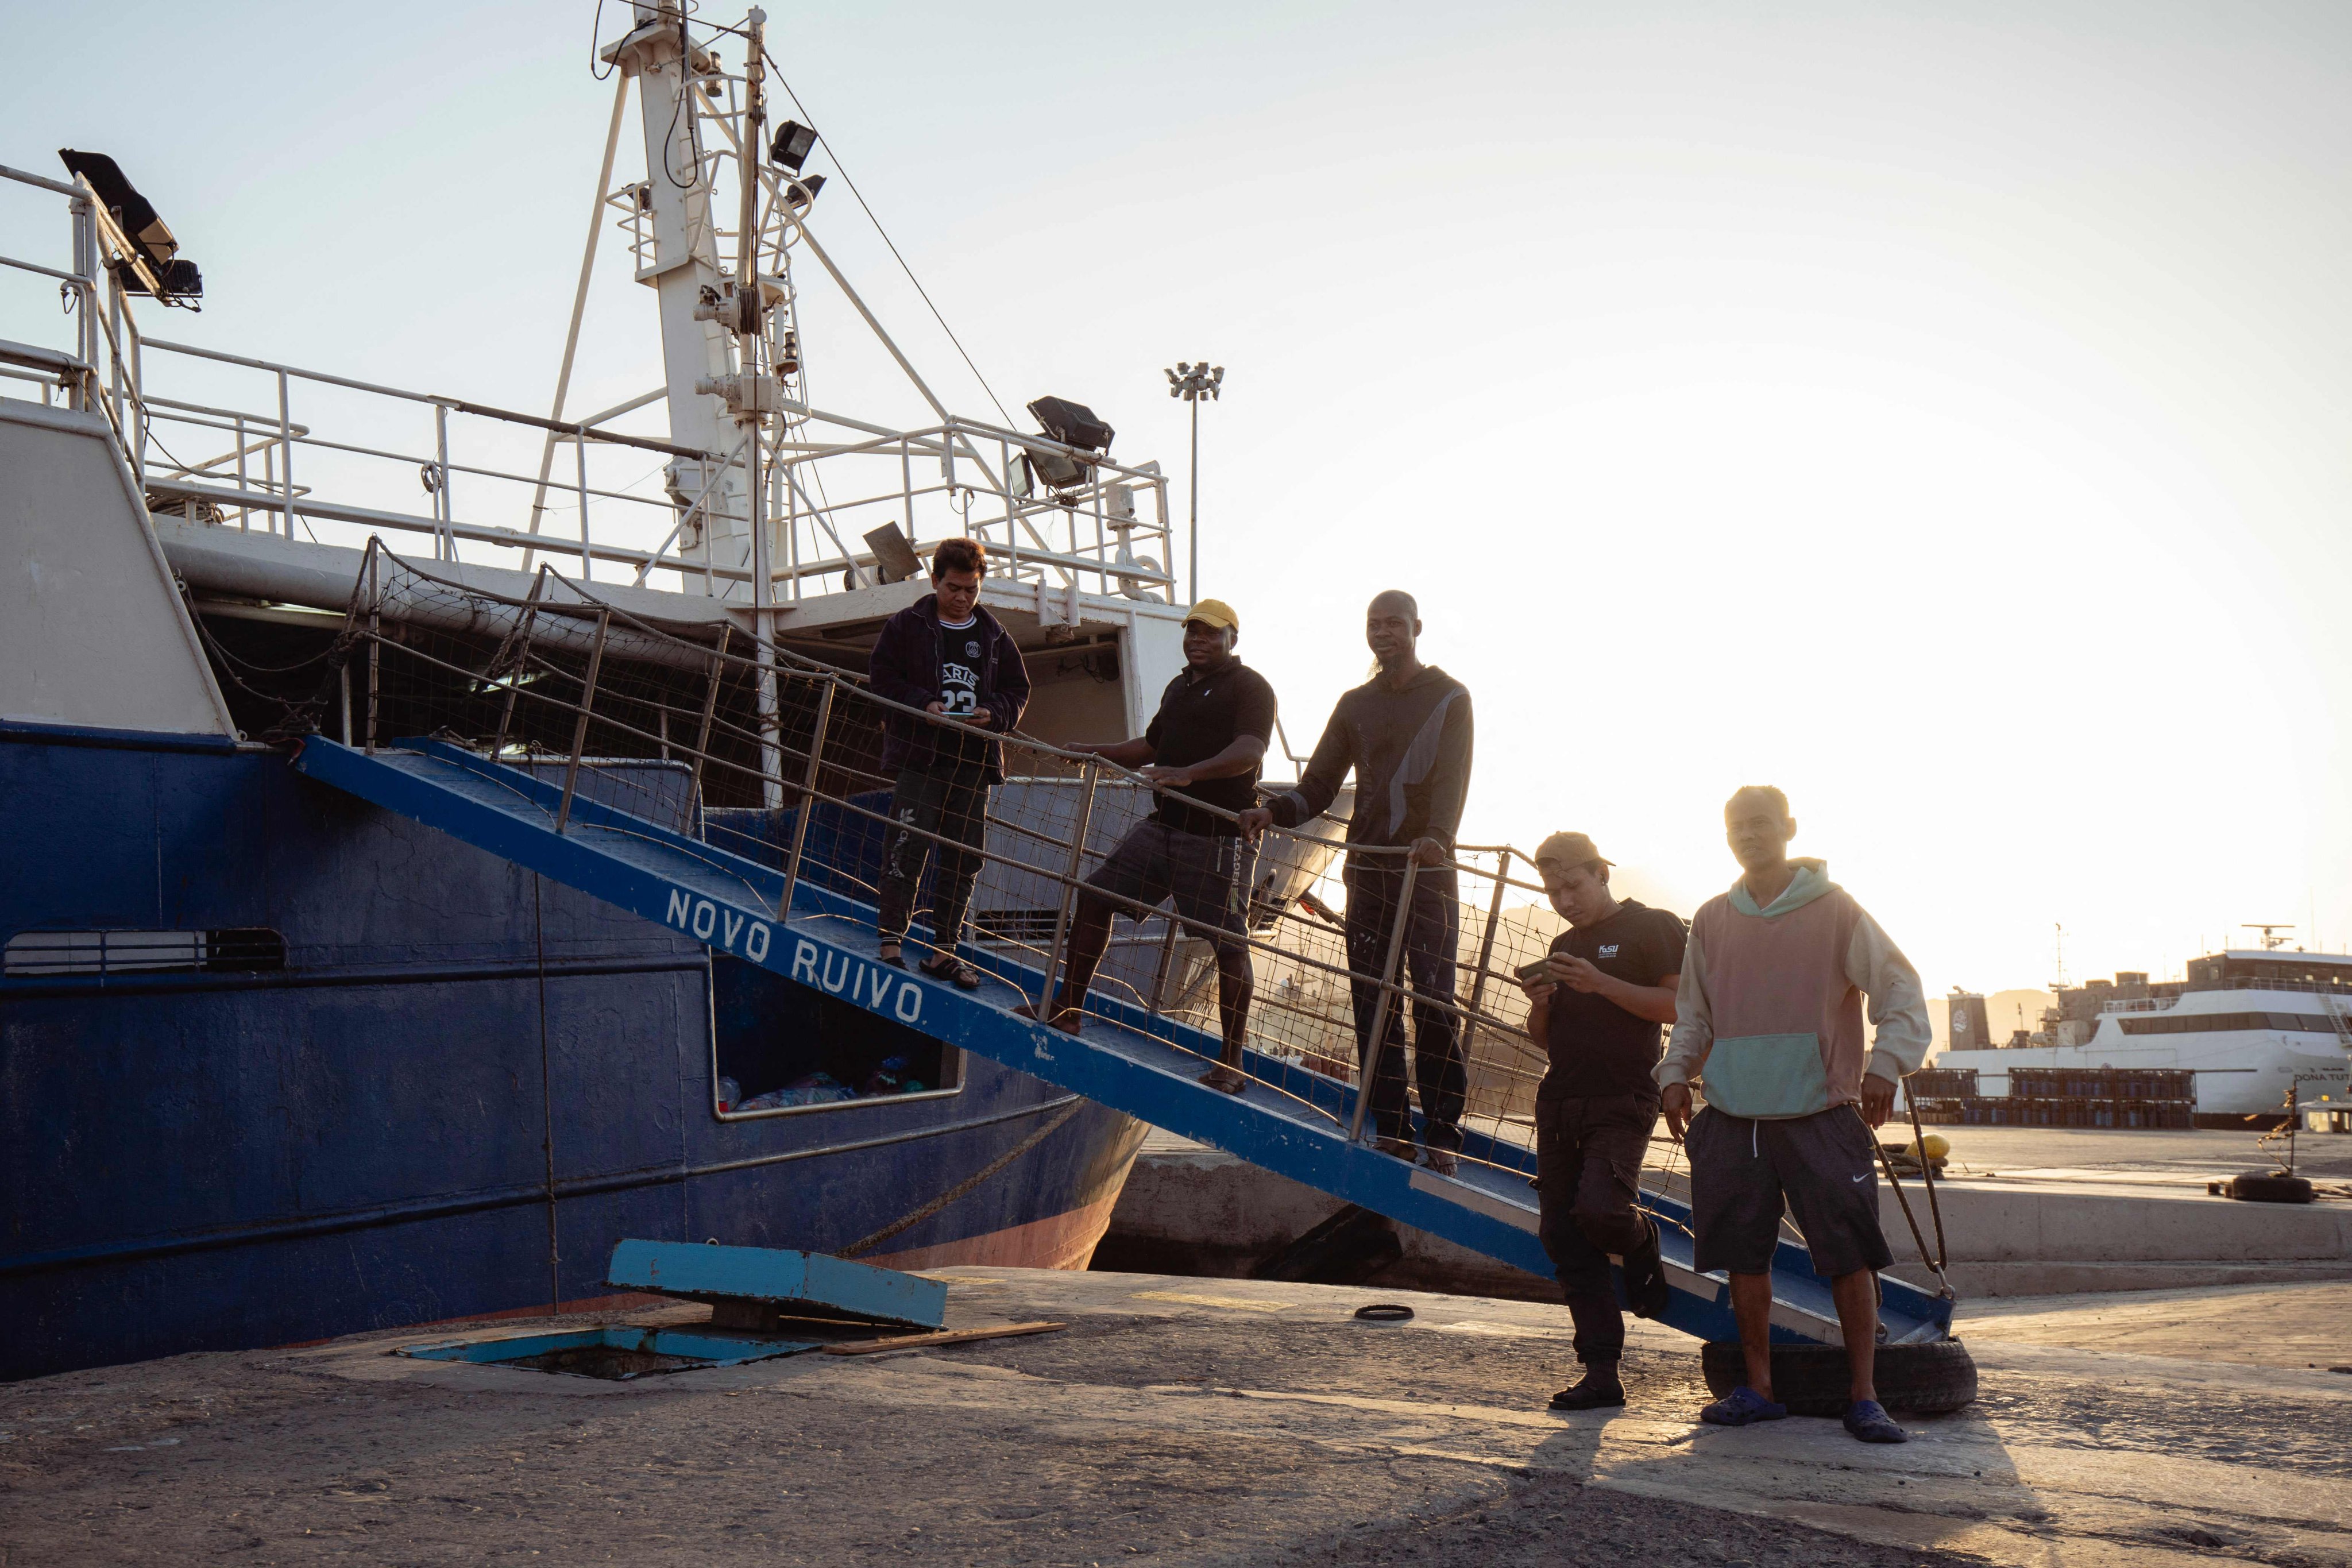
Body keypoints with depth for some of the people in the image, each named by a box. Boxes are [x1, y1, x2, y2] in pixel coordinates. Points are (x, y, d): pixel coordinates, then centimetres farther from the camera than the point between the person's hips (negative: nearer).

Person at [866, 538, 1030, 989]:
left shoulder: (995, 636, 13)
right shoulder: (906, 626, 5)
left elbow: (1018, 690, 14)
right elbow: (881, 677, 0)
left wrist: (993, 712, -7)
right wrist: (922, 703, -14)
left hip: (975, 761, 4)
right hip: (919, 756, -4)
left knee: (964, 858, 4)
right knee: (907, 848, -10)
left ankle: (944, 950, 12)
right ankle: (891, 941, -3)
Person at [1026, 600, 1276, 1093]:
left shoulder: (1250, 687, -6)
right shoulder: (1179, 687, 20)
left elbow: (1249, 751, -23)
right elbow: (1152, 746, 34)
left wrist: (1187, 774, -36)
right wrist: (1098, 751, 22)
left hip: (1218, 835, -8)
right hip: (1163, 826, 8)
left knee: (1228, 942, -7)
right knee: (1093, 897, 6)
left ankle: (1233, 1061, 0)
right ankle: (1068, 1009, 17)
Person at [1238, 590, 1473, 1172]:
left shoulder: (1450, 699, 4)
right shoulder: (1355, 705, 17)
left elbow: (1452, 780, -12)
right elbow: (1319, 787, 14)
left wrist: (1437, 836, -31)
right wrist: (1274, 811, -7)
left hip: (1428, 869, -4)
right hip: (1367, 868, 4)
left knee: (1434, 1003, -8)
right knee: (1373, 1004, 1)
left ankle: (1442, 1134, -4)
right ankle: (1391, 1131, 5)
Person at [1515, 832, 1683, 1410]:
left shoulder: (1654, 928, 1)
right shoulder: (1564, 945, 21)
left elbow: (1677, 1007, -11)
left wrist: (1600, 984, -18)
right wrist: (1540, 1006, 2)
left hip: (1622, 1102, -6)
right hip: (1559, 1103, 7)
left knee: (1598, 1207, -27)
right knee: (1564, 1241, 1)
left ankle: (1640, 1242, 9)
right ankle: (1602, 1374, 5)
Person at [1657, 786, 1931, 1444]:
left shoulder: (1834, 909, 1)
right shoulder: (1712, 921, 12)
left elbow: (1900, 988, -1)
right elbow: (1693, 1014, 22)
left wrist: (1885, 1066, -13)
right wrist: (1675, 1074, 9)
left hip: (1822, 1116, -3)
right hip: (1733, 1117, 4)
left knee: (1851, 1255, -6)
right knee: (1744, 1255, 5)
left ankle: (1862, 1396, 3)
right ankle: (1758, 1389, 16)